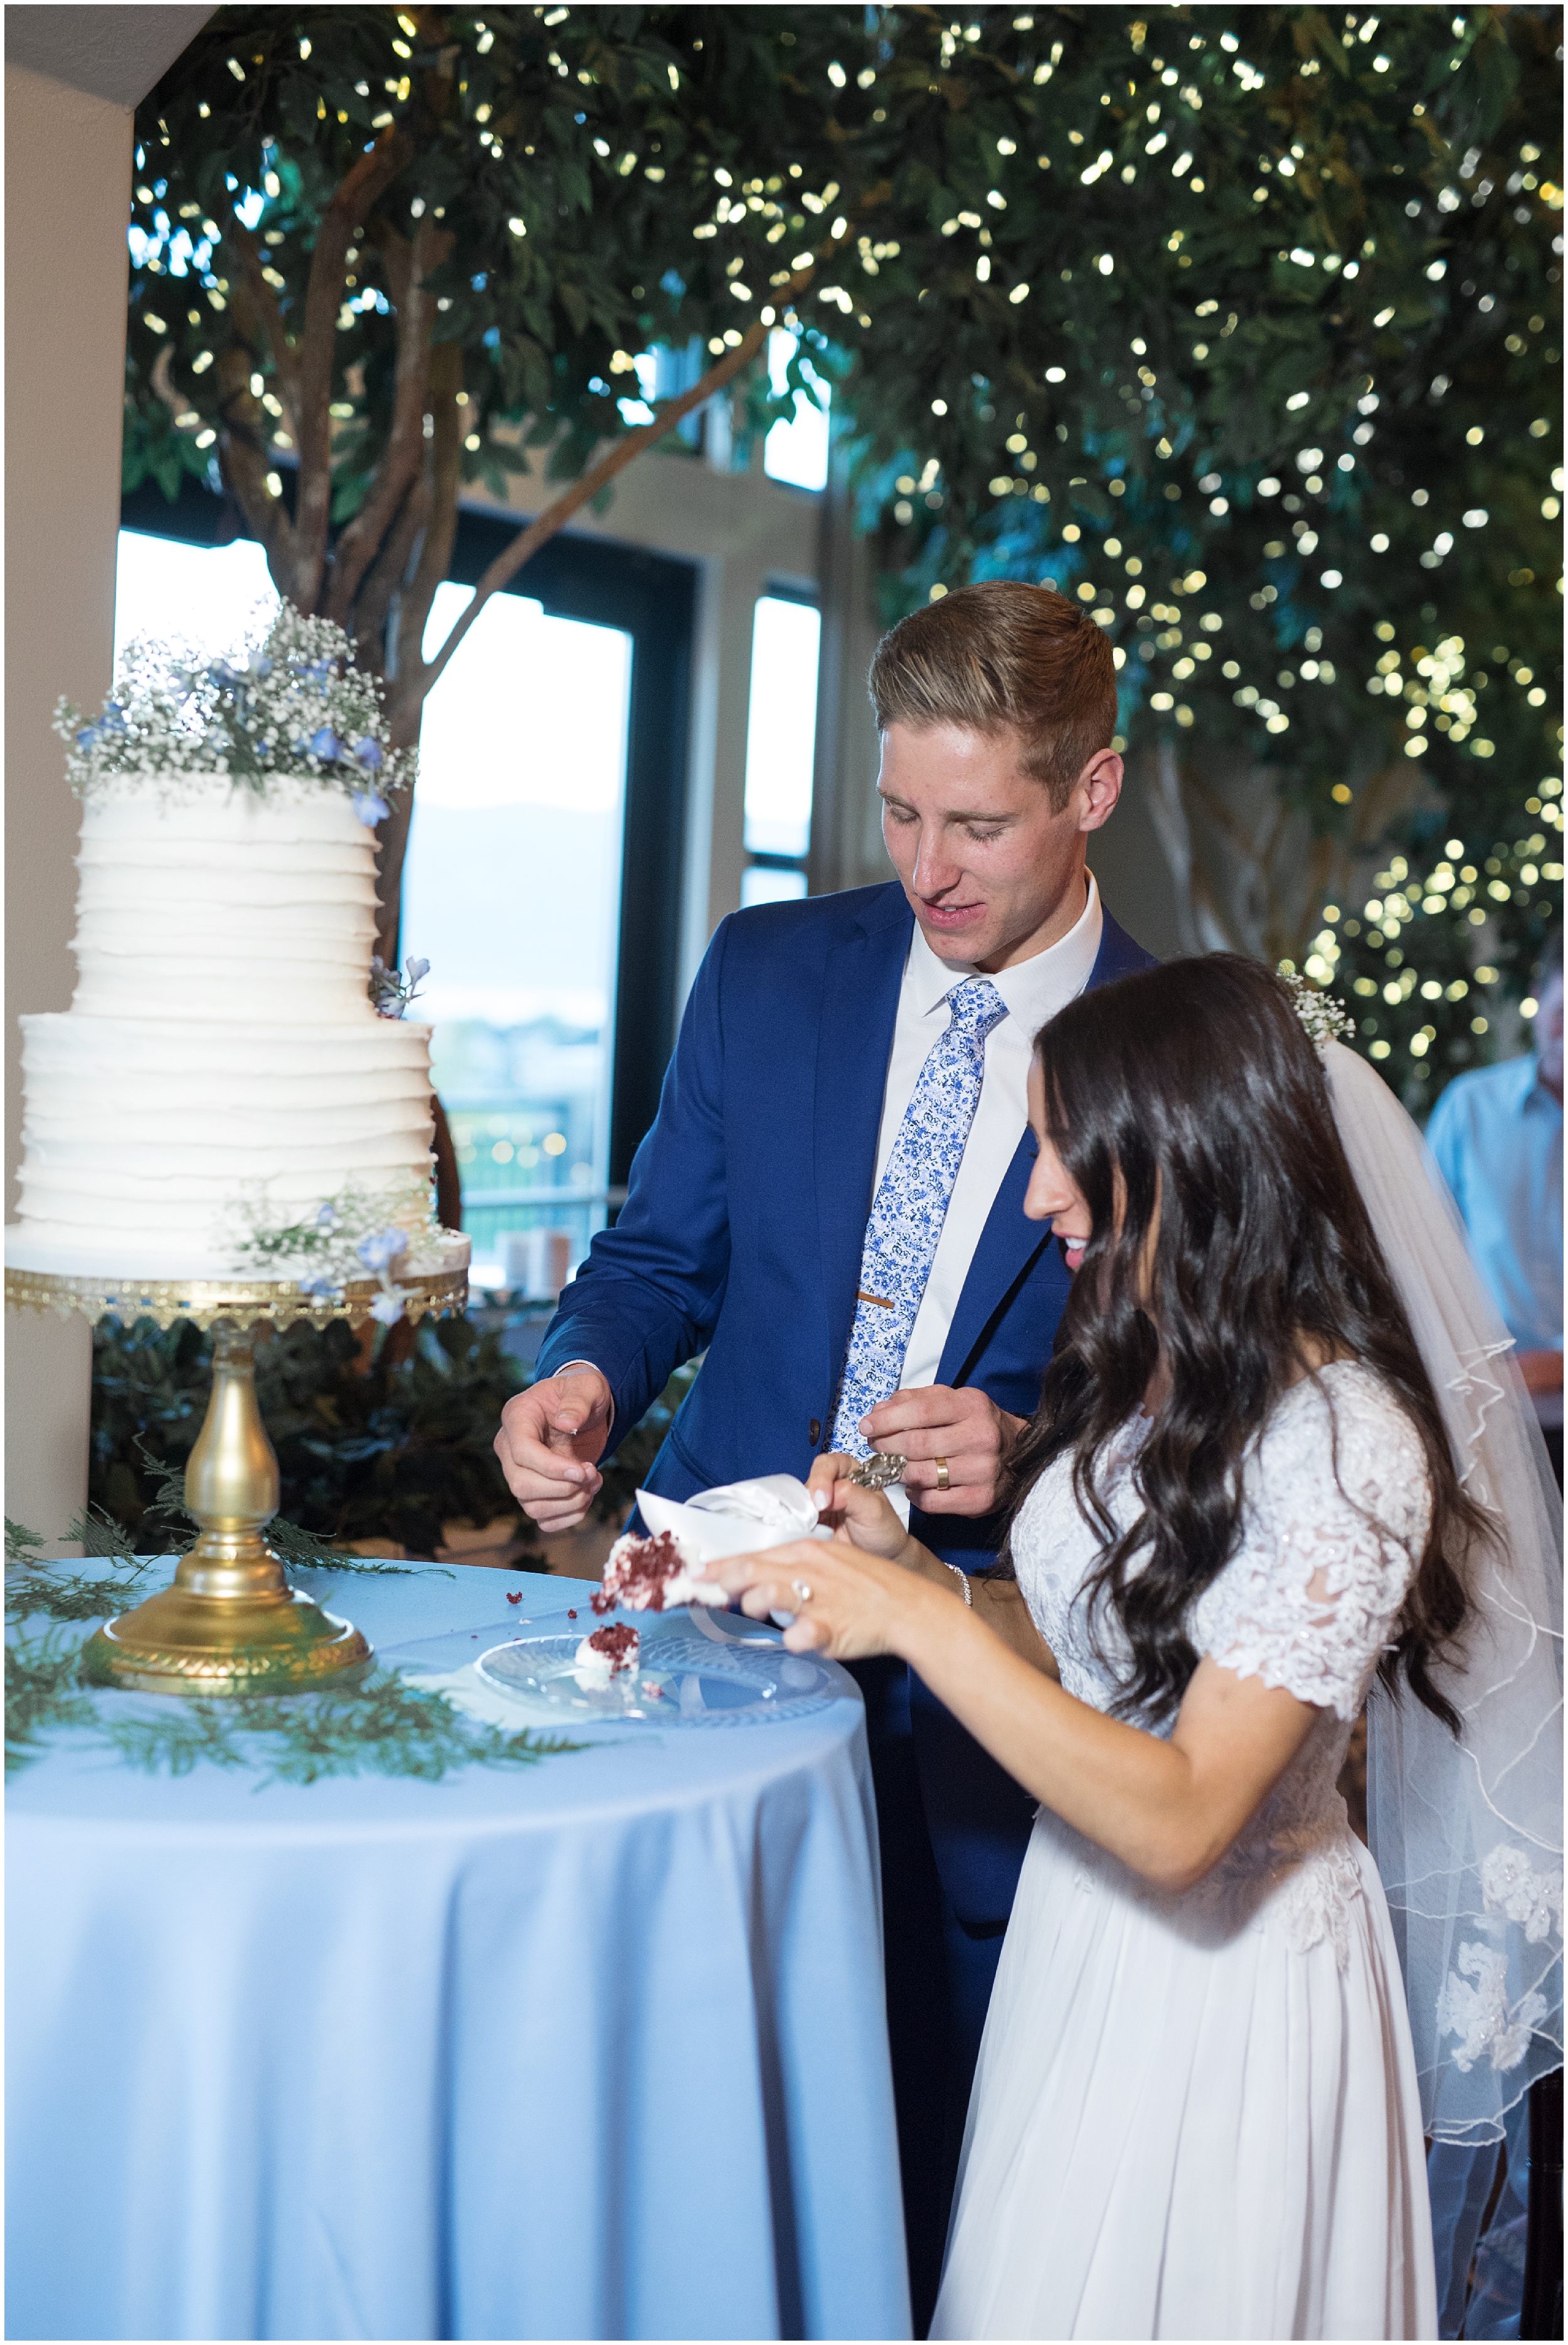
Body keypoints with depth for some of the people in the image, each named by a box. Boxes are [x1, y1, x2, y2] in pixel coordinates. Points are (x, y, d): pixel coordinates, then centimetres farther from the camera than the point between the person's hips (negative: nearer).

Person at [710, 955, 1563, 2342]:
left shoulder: (1347, 1445, -25)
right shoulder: (1139, 1373, 1)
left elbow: (1183, 1819, -28)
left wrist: (915, 1620, -30)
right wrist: (903, 1565, -5)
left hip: (1224, 1971, -7)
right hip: (1080, 1927, 8)